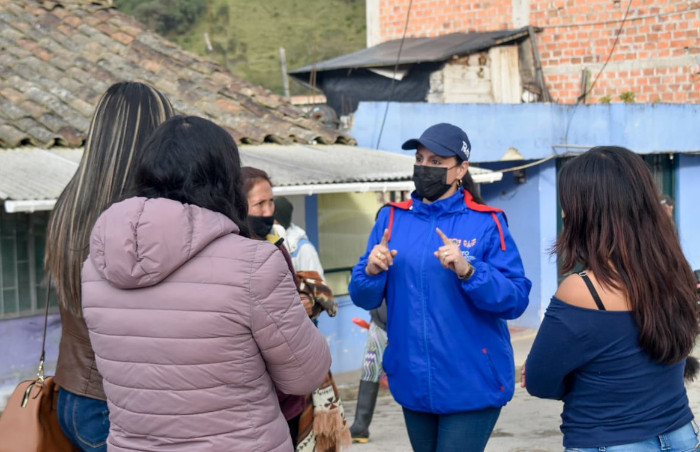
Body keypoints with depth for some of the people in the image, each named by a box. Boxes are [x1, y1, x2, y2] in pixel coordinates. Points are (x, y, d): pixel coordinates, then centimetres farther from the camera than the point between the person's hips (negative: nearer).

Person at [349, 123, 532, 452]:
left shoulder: (486, 223, -5)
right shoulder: (392, 219, 5)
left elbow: (516, 299, -13)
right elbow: (363, 298, 3)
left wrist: (468, 272, -27)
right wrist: (371, 271, -17)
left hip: (471, 384, -4)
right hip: (413, 384, 4)